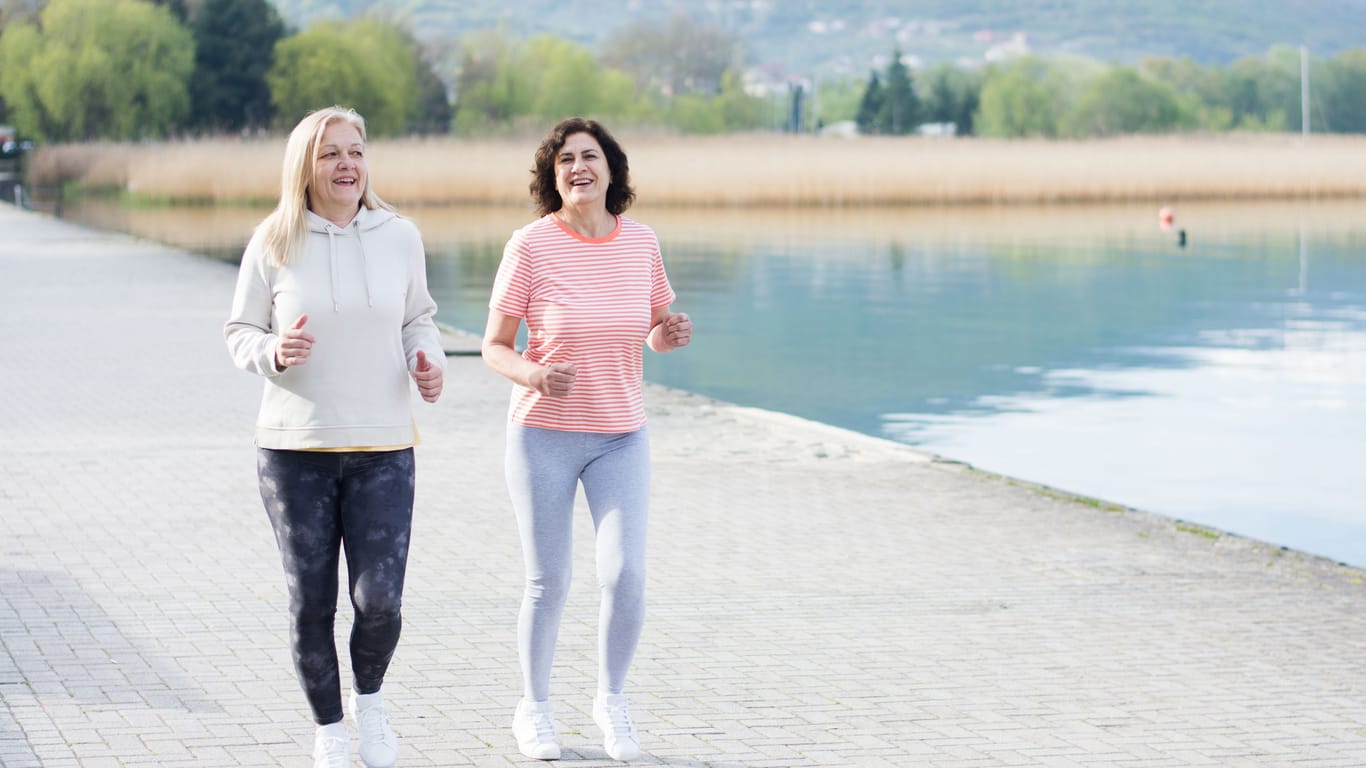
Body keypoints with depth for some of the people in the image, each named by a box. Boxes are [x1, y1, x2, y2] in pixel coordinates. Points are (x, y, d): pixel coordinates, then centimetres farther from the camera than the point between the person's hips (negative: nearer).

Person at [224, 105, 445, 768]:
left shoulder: (399, 236, 2)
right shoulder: (274, 242, -3)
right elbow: (240, 333, 5)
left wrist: (428, 362, -4)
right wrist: (272, 353, -17)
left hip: (383, 448, 1)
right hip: (294, 450, -1)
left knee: (379, 601, -7)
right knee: (310, 604, 5)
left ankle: (369, 696, 25)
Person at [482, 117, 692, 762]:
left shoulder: (640, 242, -1)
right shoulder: (530, 245, -11)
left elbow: (656, 332, 13)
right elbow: (494, 348, -6)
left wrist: (671, 334, -11)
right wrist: (535, 376, -26)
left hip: (620, 436, 2)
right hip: (544, 433, -2)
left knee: (626, 576, -9)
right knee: (548, 585, 3)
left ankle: (612, 699, 16)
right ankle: (534, 708, 26)